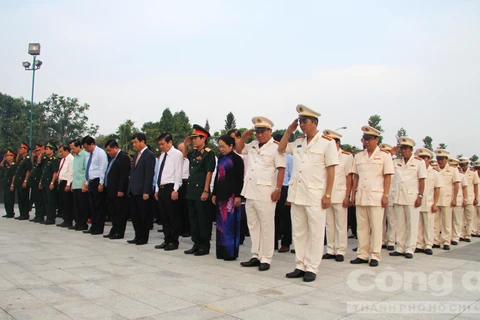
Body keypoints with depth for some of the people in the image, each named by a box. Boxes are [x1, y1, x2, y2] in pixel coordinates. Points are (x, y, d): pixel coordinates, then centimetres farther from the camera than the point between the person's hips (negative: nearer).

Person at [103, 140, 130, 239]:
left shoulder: (123, 157, -12)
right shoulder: (112, 158, 17)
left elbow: (124, 175, -18)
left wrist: (121, 190, -21)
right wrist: (105, 186, 13)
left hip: (118, 191, -9)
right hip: (111, 191, 9)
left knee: (120, 212, -1)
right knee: (113, 212, 15)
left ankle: (119, 233, 5)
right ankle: (114, 230, 23)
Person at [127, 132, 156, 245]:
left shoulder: (149, 155, -11)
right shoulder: (137, 154, 15)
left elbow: (149, 175, -16)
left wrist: (146, 192, -19)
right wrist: (130, 187, 13)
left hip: (142, 191, -8)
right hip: (133, 190, 8)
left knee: (144, 216, 3)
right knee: (134, 215, 13)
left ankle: (144, 238, 13)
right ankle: (138, 236, 23)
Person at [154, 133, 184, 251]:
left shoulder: (177, 154, -6)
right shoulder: (162, 155, 17)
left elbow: (178, 173, -12)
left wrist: (175, 190, -17)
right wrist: (157, 189, 16)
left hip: (170, 188, -8)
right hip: (161, 188, 8)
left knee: (173, 216, -1)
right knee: (164, 216, 12)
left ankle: (174, 242, 8)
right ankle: (167, 240, 21)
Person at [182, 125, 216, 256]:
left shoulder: (208, 153, -9)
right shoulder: (194, 152, 13)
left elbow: (209, 173, -14)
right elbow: (185, 155, 35)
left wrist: (206, 191, -18)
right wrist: (186, 145, 16)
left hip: (201, 192, -8)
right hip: (191, 191, 8)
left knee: (203, 219, 1)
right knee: (193, 218, 12)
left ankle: (205, 246, 10)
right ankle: (196, 244, 22)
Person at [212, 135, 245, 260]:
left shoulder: (237, 158, -5)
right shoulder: (221, 159, 14)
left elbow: (240, 179, -9)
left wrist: (238, 196, -14)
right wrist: (214, 193, 15)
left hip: (231, 195, -7)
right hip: (221, 194, 7)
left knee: (230, 223, -4)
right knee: (221, 223, 10)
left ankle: (231, 251, 4)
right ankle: (222, 250, 18)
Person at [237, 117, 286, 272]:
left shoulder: (275, 147, -6)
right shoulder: (253, 145, 14)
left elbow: (281, 169, -11)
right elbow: (238, 149, 27)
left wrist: (278, 189, -17)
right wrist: (244, 136, 10)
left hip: (265, 194, -7)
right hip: (250, 192, 7)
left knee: (266, 227, 0)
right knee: (253, 225, 13)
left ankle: (265, 259, 8)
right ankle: (256, 256, 23)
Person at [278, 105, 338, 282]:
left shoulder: (327, 142, -5)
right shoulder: (298, 142, 11)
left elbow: (331, 170, -7)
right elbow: (281, 149, 24)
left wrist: (328, 195, -12)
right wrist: (289, 131, 11)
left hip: (315, 196, -6)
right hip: (297, 195, 6)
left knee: (315, 233, 2)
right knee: (298, 232, 10)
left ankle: (311, 269, 11)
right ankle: (300, 266, 20)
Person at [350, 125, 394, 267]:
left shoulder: (384, 156, 2)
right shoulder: (358, 156, 13)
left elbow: (387, 177, -1)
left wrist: (385, 195, -8)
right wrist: (353, 194, 10)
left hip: (376, 197, -4)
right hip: (360, 197, 4)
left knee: (376, 227, 0)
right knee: (361, 227, 7)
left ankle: (375, 256, 8)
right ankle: (362, 255, 14)